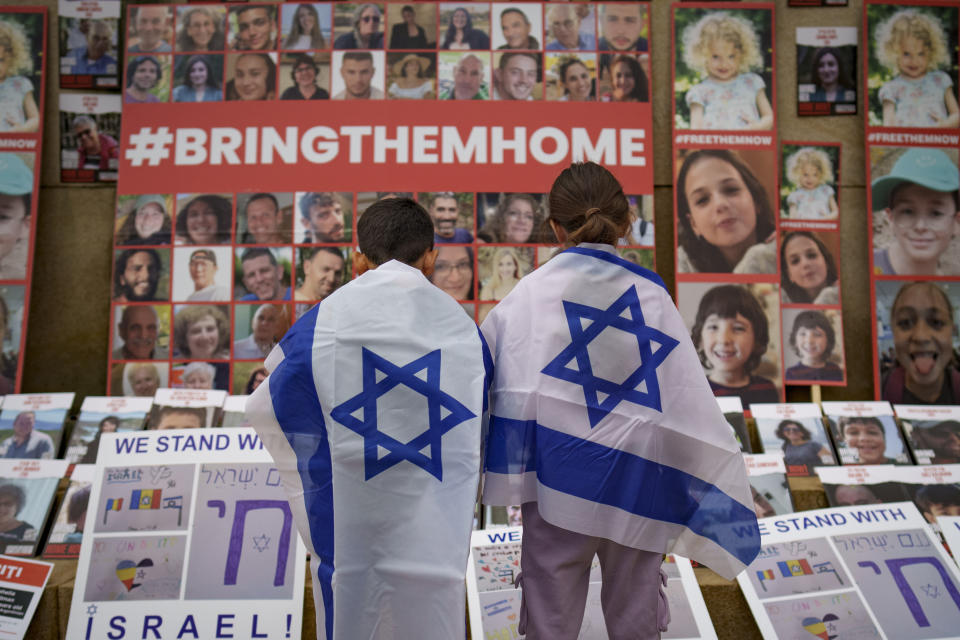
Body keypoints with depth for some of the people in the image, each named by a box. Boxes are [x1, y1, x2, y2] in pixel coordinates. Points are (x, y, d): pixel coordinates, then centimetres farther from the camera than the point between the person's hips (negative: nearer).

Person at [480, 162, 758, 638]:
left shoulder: (530, 295, -8)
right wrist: (720, 497, 5)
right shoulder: (651, 294, -5)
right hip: (636, 488, 2)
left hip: (558, 486, -1)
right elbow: (689, 402, -4)